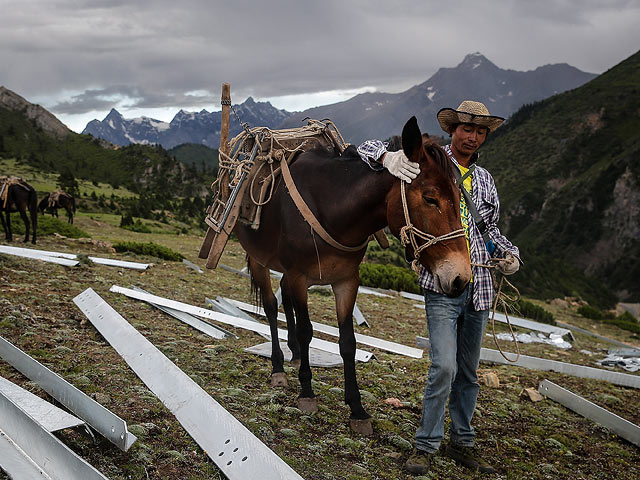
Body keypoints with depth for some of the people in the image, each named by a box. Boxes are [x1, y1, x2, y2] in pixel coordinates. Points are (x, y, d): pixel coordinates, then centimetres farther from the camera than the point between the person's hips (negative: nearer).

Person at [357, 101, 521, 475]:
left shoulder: (485, 179, 14)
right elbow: (368, 150, -4)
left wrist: (510, 253, 5)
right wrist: (388, 157, -27)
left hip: (479, 288, 5)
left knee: (469, 371, 12)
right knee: (444, 366, -13)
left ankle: (463, 443, 25)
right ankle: (427, 446, 2)